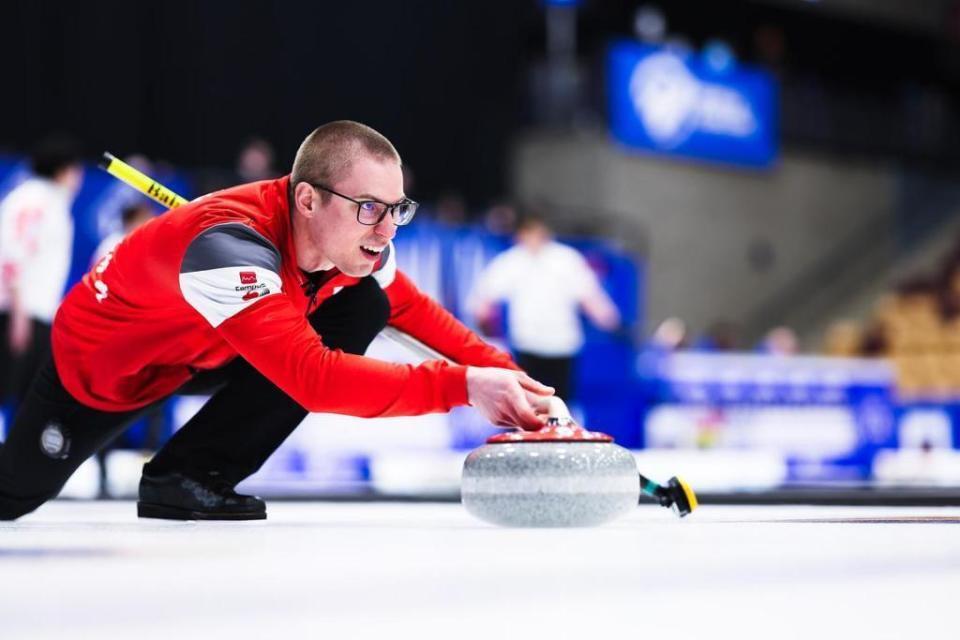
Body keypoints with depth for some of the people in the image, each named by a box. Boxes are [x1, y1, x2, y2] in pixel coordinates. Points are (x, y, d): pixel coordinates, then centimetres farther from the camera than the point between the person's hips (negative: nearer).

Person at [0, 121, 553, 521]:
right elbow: (314, 377, -54)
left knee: (365, 307, -16)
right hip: (103, 362, -5)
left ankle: (193, 475, -9)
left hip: (205, 349, 6)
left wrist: (508, 378, -22)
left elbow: (418, 313, -8)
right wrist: (463, 386, -57)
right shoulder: (229, 246, -44)